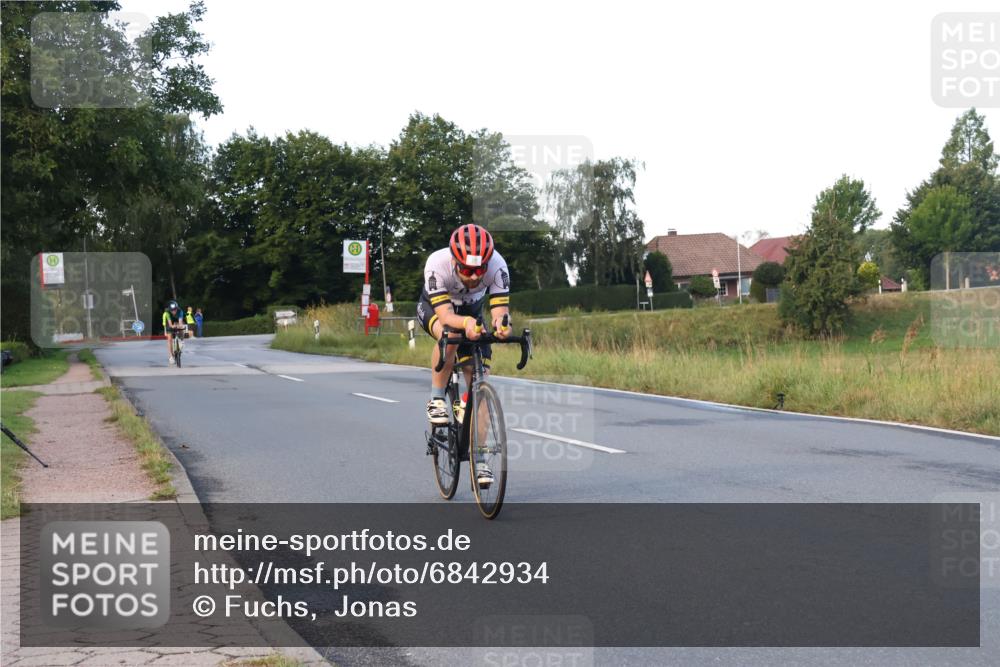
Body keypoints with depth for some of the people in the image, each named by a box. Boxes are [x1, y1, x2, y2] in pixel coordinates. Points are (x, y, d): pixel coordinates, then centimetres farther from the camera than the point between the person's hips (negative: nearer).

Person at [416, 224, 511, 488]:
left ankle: (479, 459, -2)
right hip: (433, 308, -2)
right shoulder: (437, 264, -38)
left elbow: (500, 308, -35)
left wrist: (501, 323, -59)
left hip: (472, 312, 2)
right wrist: (466, 323, -62)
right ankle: (436, 399, -17)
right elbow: (445, 314, -42)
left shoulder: (497, 266, -33)